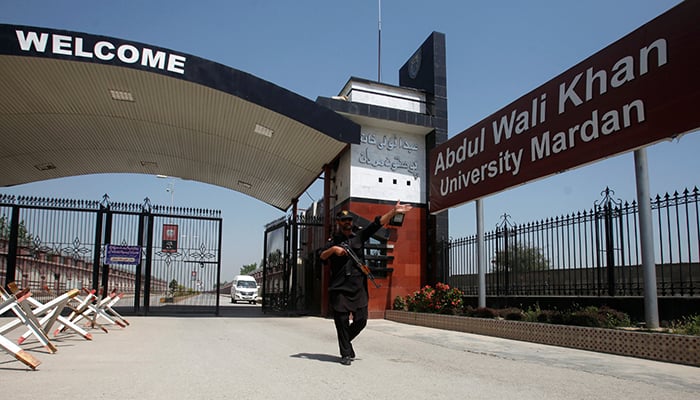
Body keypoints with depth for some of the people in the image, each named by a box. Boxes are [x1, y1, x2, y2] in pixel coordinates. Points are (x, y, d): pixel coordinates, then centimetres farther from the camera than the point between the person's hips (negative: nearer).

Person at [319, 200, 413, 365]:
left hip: (358, 287, 2)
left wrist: (394, 211, -5)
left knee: (361, 320, 1)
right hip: (339, 288, -2)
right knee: (342, 321, -1)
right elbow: (321, 257, 1)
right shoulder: (333, 240, 11)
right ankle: (346, 354, 12)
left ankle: (345, 341, 28)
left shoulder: (359, 236, 15)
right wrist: (332, 250, -17)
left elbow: (378, 223, 5)